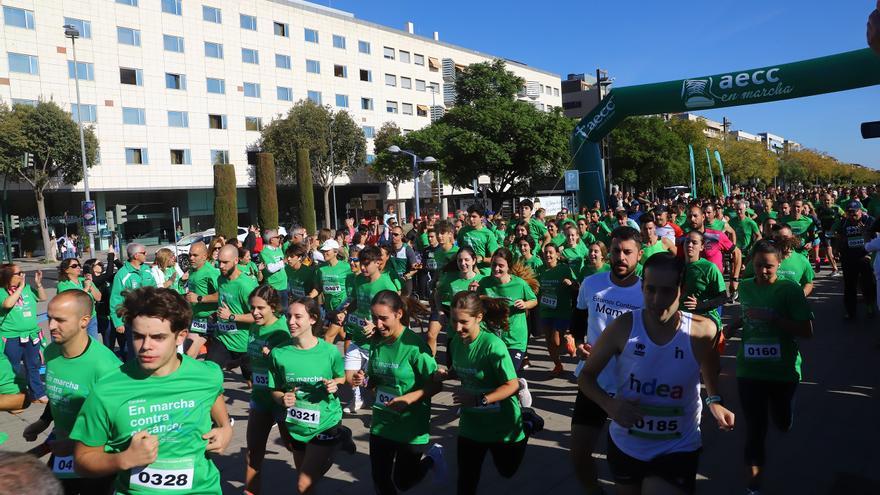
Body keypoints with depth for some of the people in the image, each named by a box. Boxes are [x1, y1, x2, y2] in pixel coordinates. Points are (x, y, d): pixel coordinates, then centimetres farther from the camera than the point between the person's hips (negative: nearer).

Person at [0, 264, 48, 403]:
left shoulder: (28, 287, 3)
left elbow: (43, 298, 10)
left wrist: (38, 284, -5)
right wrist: (20, 287, -24)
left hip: (31, 335, 5)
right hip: (11, 338, -4)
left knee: (33, 366, 16)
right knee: (13, 369, 8)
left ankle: (38, 393, 28)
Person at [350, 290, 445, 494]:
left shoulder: (415, 345, -20)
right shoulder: (377, 342, -3)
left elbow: (434, 385, -16)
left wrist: (408, 399, -29)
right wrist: (362, 381, -11)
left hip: (411, 427, -5)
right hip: (381, 424, 5)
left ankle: (432, 457, 38)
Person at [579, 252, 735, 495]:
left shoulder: (702, 331, -18)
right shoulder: (623, 327, -20)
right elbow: (586, 376, -10)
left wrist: (713, 400, 1)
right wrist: (609, 404, -26)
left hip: (679, 449, -1)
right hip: (625, 445, 1)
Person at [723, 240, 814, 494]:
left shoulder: (790, 289, -12)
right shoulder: (745, 287, 2)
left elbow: (807, 331, -15)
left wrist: (772, 318, -24)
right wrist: (731, 327, 4)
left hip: (783, 370, -2)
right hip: (749, 370, 2)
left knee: (783, 423, 21)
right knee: (755, 430, 3)